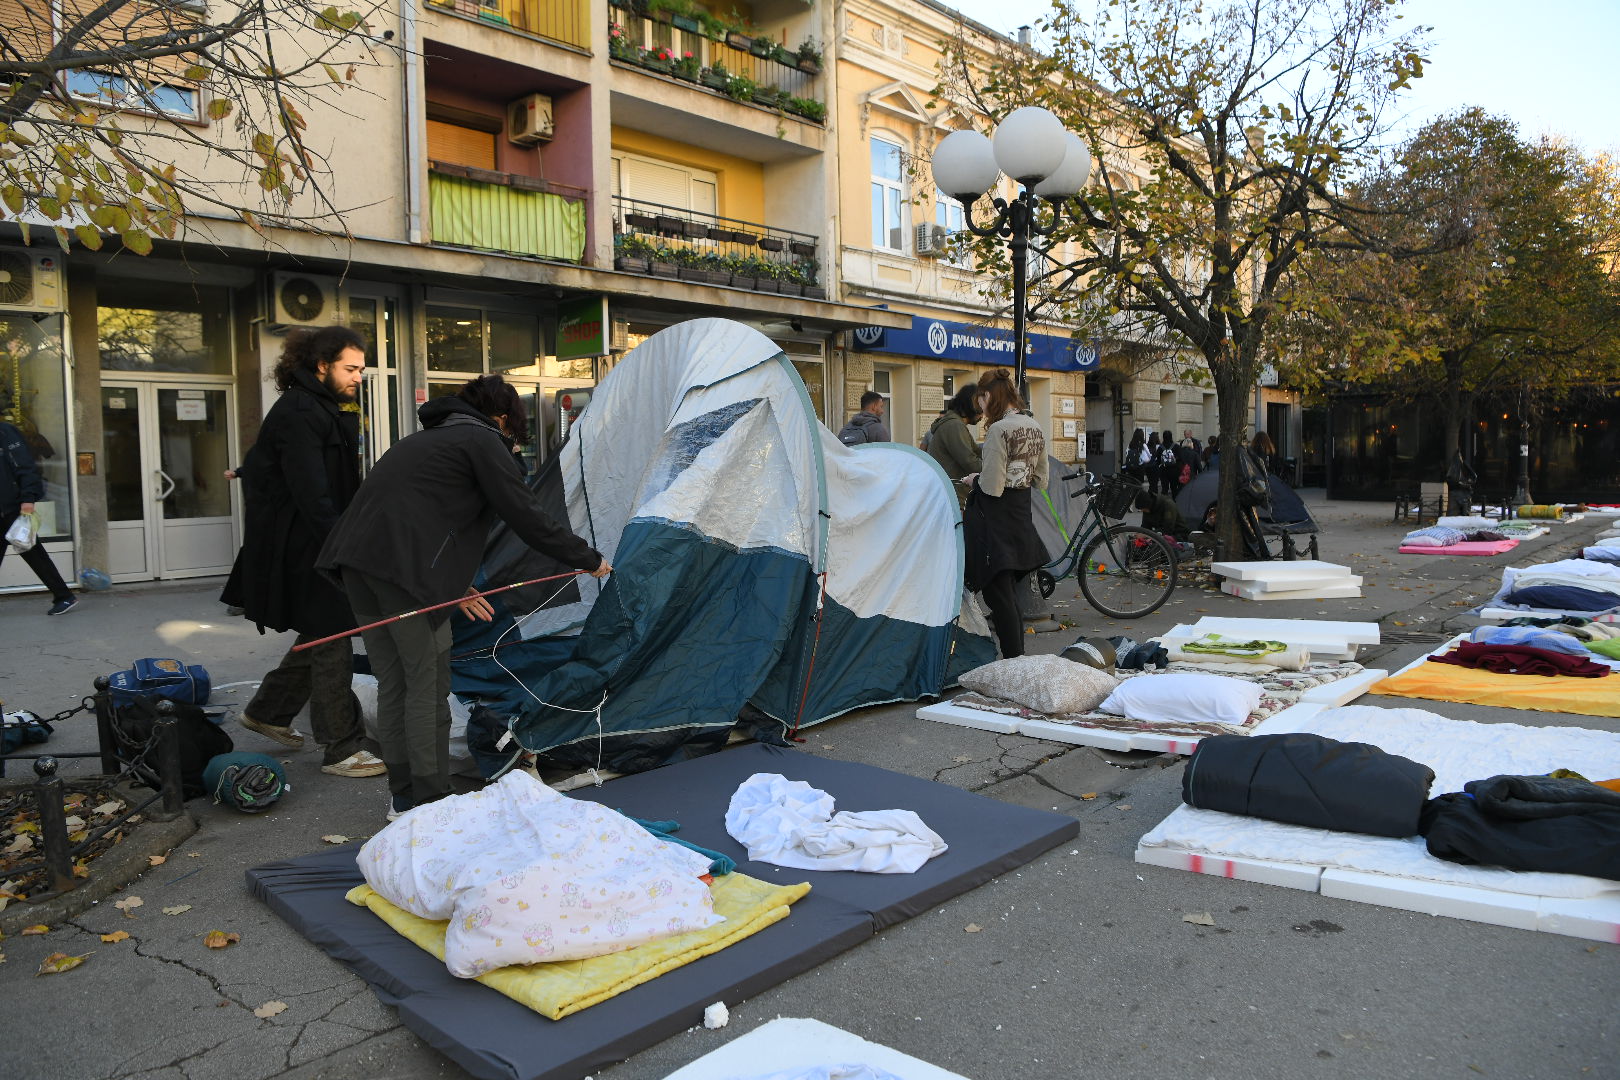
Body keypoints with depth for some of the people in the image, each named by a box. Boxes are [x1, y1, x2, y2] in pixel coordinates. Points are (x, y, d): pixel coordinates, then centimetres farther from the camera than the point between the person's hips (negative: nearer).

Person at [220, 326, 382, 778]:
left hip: (316, 542, 10)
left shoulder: (325, 410, 16)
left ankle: (265, 711, 35)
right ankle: (341, 750, 0)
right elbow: (311, 493, -25)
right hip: (298, 548, -10)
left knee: (319, 636, 18)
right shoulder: (299, 414, -17)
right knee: (331, 641, -7)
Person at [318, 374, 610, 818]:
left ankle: (403, 798, 24)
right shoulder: (483, 440, 3)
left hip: (355, 557, 9)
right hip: (406, 567, -9)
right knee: (428, 683, 2)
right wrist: (588, 559, 8)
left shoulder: (427, 438, 29)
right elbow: (524, 515, -2)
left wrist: (455, 587, 28)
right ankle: (429, 802, 9)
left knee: (392, 682, 15)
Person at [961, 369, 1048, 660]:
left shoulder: (998, 429, -17)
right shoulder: (1035, 428, 9)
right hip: (1022, 518, 9)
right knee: (1008, 591, 17)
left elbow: (992, 488, -19)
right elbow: (1040, 481, 16)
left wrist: (973, 481, 0)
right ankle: (1019, 655, 25)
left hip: (994, 519, -9)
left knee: (998, 593, -2)